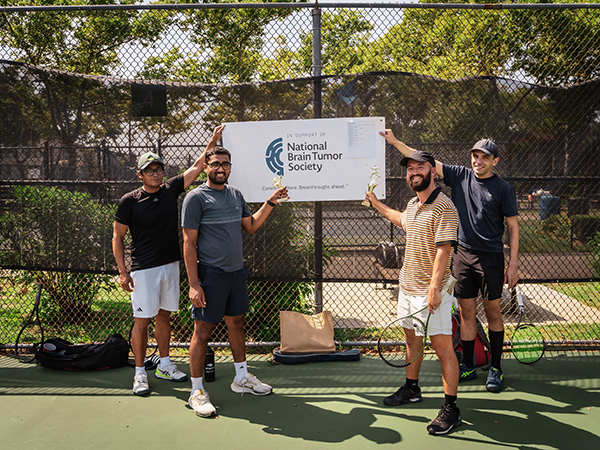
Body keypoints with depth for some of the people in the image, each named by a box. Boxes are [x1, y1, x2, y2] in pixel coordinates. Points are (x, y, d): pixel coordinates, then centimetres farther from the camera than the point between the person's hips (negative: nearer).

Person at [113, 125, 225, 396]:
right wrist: (122, 272, -8)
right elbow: (117, 237, -2)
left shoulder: (171, 190, 5)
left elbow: (197, 167, 9)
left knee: (164, 316, 14)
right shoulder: (129, 201, -6)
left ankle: (164, 366, 27)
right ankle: (140, 373, 11)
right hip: (144, 270, -4)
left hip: (171, 265, 5)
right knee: (142, 321, -1)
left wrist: (213, 141, 4)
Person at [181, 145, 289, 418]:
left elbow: (251, 226, 20)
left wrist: (271, 203, 8)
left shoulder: (236, 195, 12)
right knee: (203, 331, -1)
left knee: (236, 324, 17)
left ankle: (242, 378, 33)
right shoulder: (196, 198, -10)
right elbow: (189, 243, -12)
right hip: (210, 275, -7)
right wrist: (194, 285, -17)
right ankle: (197, 392, 11)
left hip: (236, 272, 7)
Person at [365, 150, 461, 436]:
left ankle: (451, 409, 5)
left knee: (443, 347, -3)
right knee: (412, 338, 21)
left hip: (431, 291, -9)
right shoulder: (412, 203, 10)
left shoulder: (443, 207, -17)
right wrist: (377, 205, 39)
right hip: (407, 285, 9)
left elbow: (443, 250, -23)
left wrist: (434, 288, -28)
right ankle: (411, 388, 38)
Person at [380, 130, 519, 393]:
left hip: (491, 257, -3)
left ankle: (495, 368, 17)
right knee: (466, 312, 9)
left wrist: (513, 265, -5)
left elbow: (513, 227, -1)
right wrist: (394, 142, -2)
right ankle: (468, 367, 20)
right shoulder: (460, 176, 4)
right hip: (462, 254, 3)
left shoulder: (503, 189, -3)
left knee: (492, 312, 4)